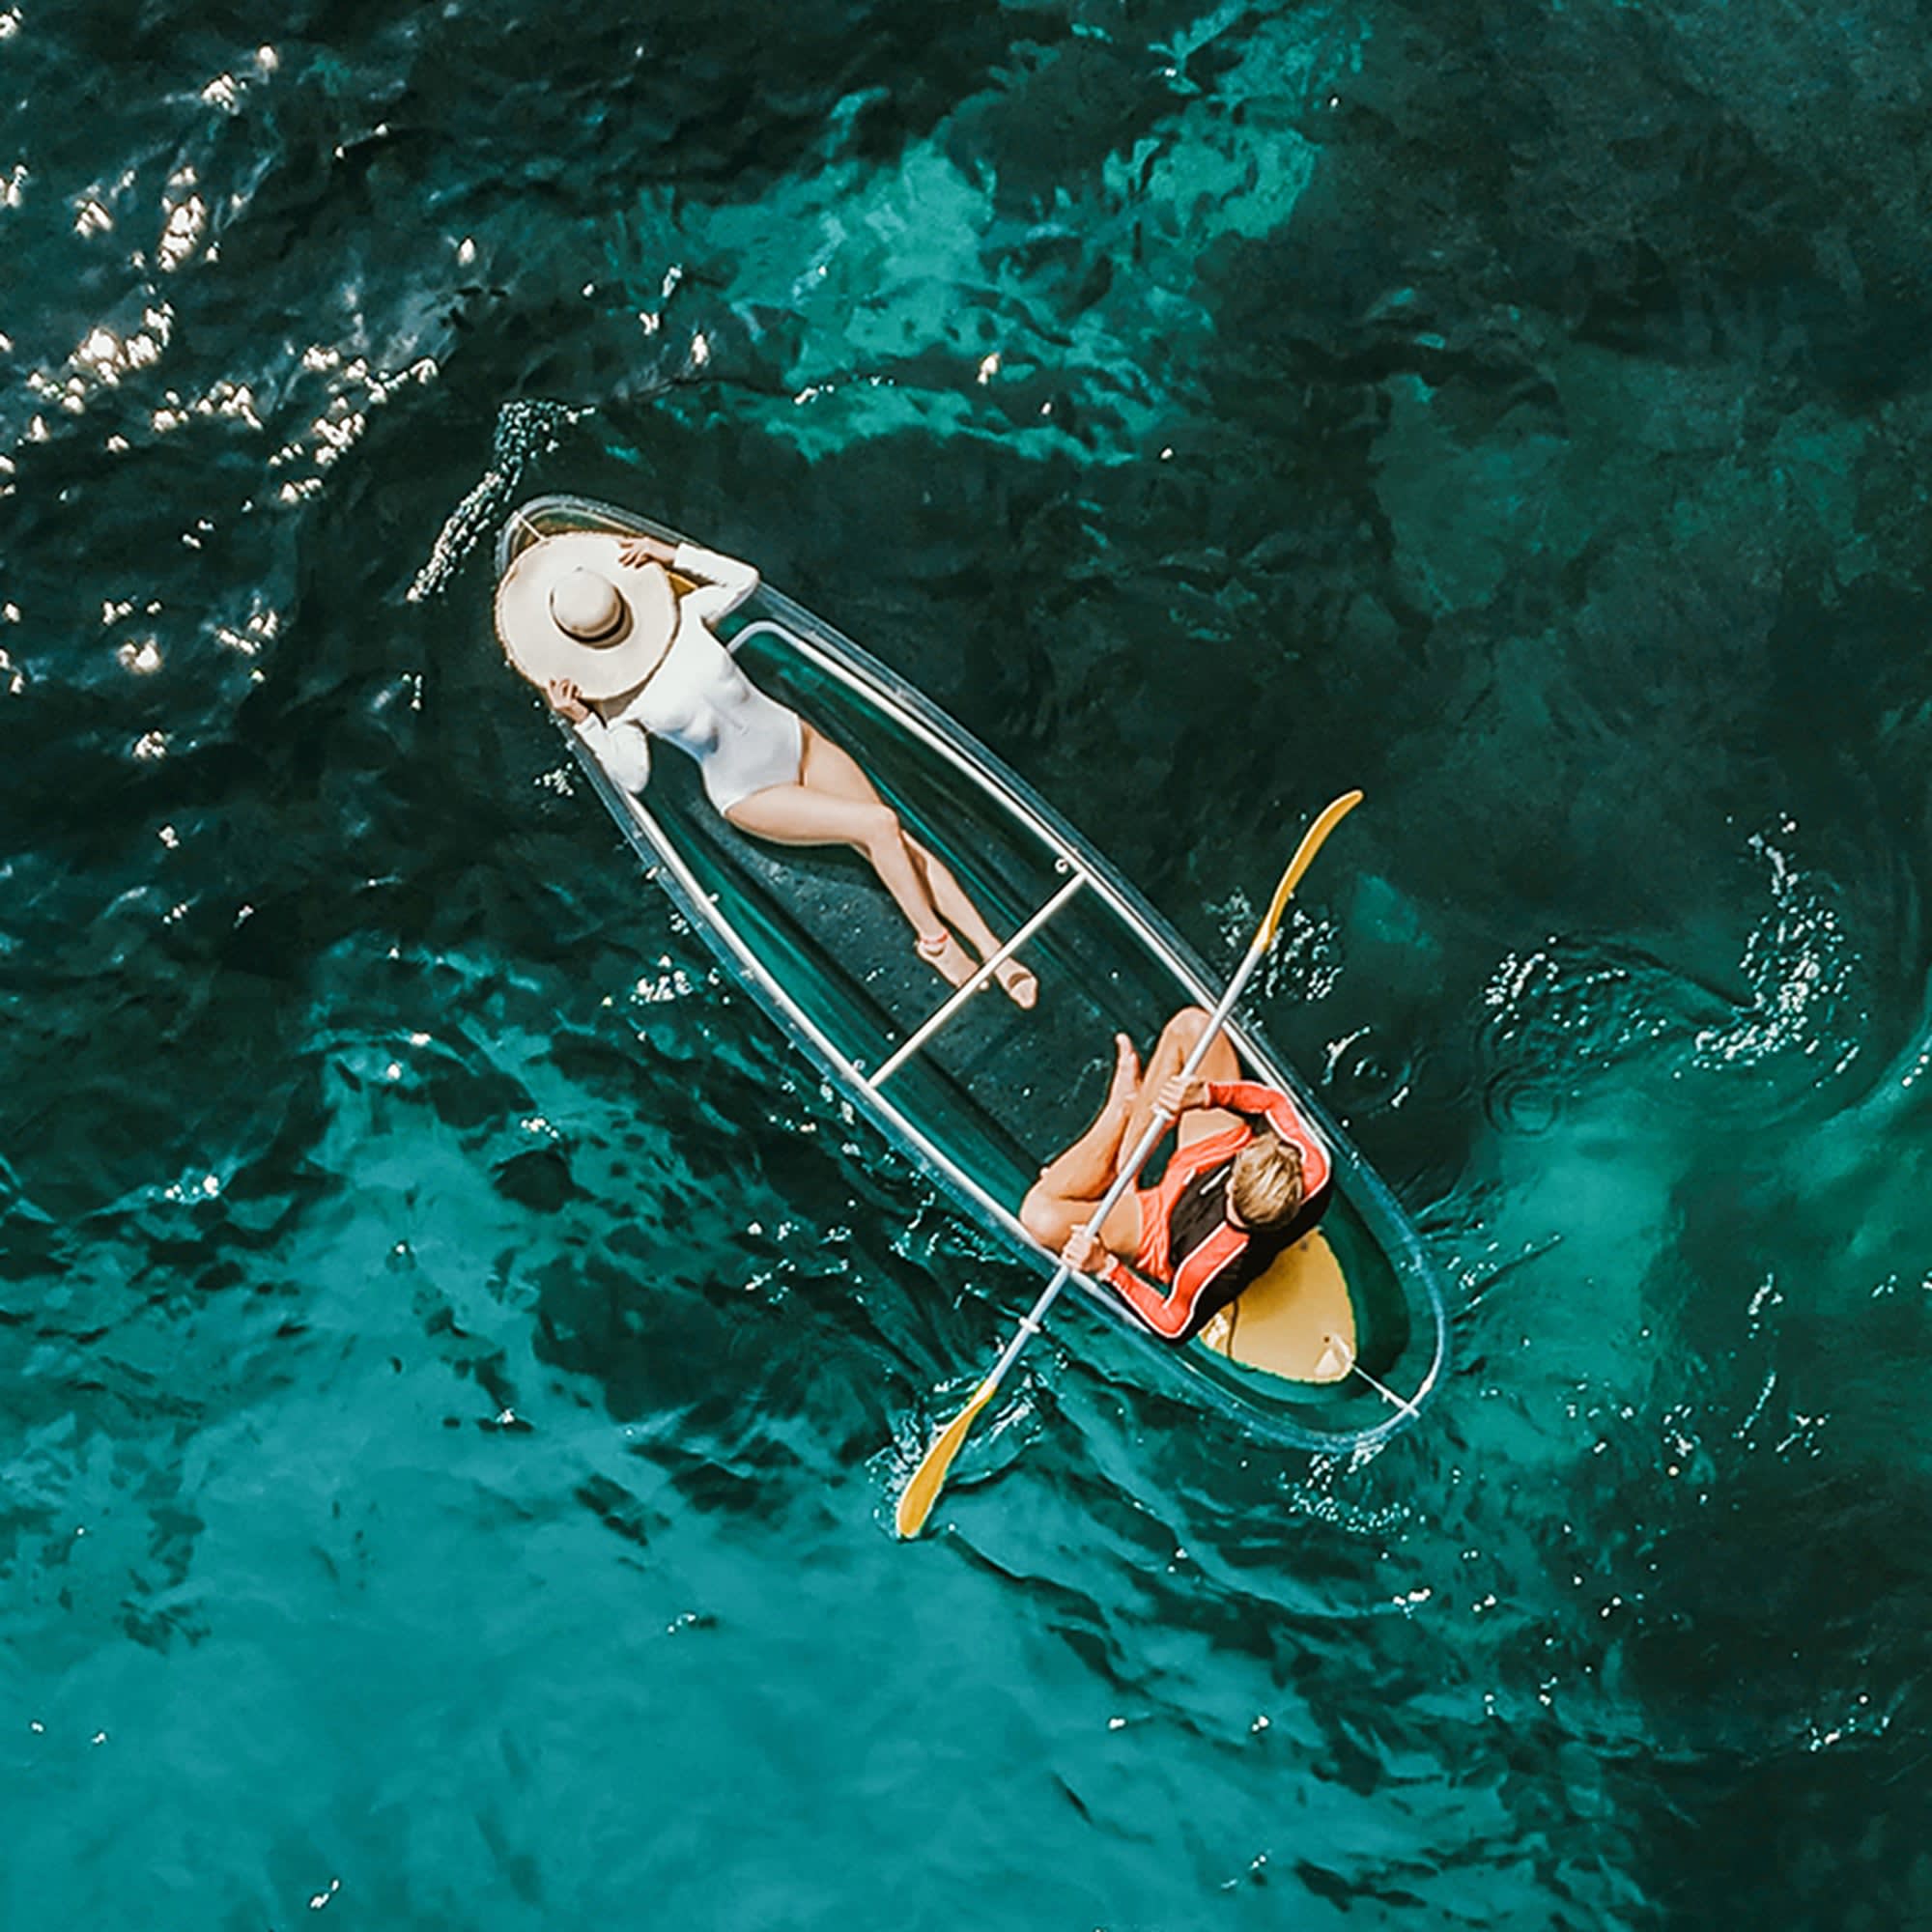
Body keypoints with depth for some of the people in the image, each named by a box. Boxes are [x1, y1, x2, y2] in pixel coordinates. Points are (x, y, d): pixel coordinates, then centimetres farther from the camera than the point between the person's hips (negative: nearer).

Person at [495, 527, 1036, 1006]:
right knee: (878, 825, -25)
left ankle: (997, 954, -6)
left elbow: (744, 578, 7)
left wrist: (674, 555, -3)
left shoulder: (683, 617, -6)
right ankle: (934, 939, -6)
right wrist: (582, 723, -23)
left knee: (903, 842, -10)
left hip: (798, 743, 4)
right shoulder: (616, 703, -14)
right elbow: (634, 776, -12)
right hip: (751, 797, -4)